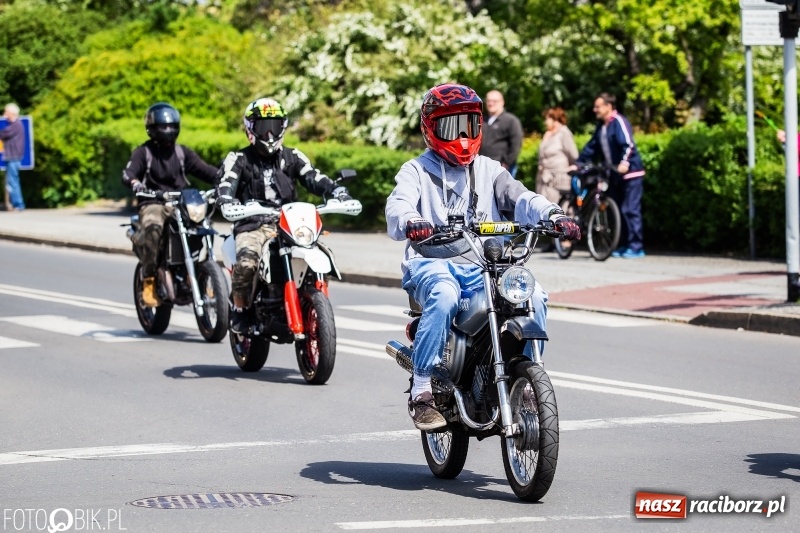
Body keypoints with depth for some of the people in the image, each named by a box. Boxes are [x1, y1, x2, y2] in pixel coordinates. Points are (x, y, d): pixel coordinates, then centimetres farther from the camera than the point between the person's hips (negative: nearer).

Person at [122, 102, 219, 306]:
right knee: (153, 229, -36)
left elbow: (203, 169, 7)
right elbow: (128, 173, -11)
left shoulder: (182, 152, 17)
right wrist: (135, 183, -36)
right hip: (153, 203, -4)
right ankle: (149, 281, -31)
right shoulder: (143, 152, 5)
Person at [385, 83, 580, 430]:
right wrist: (410, 223, -35)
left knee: (534, 295, -22)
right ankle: (422, 391, -32)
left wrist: (552, 215, -17)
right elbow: (397, 208, -9)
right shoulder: (417, 171, 11)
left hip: (484, 267, 4)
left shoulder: (488, 170, 21)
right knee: (444, 296, -38)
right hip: (432, 262, -3)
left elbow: (520, 199, 5)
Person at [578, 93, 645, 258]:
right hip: (615, 174, 9)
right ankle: (623, 246, 16)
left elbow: (628, 144, -27)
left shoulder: (619, 122, -14)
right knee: (617, 210, 10)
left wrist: (625, 162, -41)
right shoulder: (601, 126, 12)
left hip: (630, 173, -9)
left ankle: (636, 247, -7)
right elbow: (591, 148, 18)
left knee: (630, 210, -10)